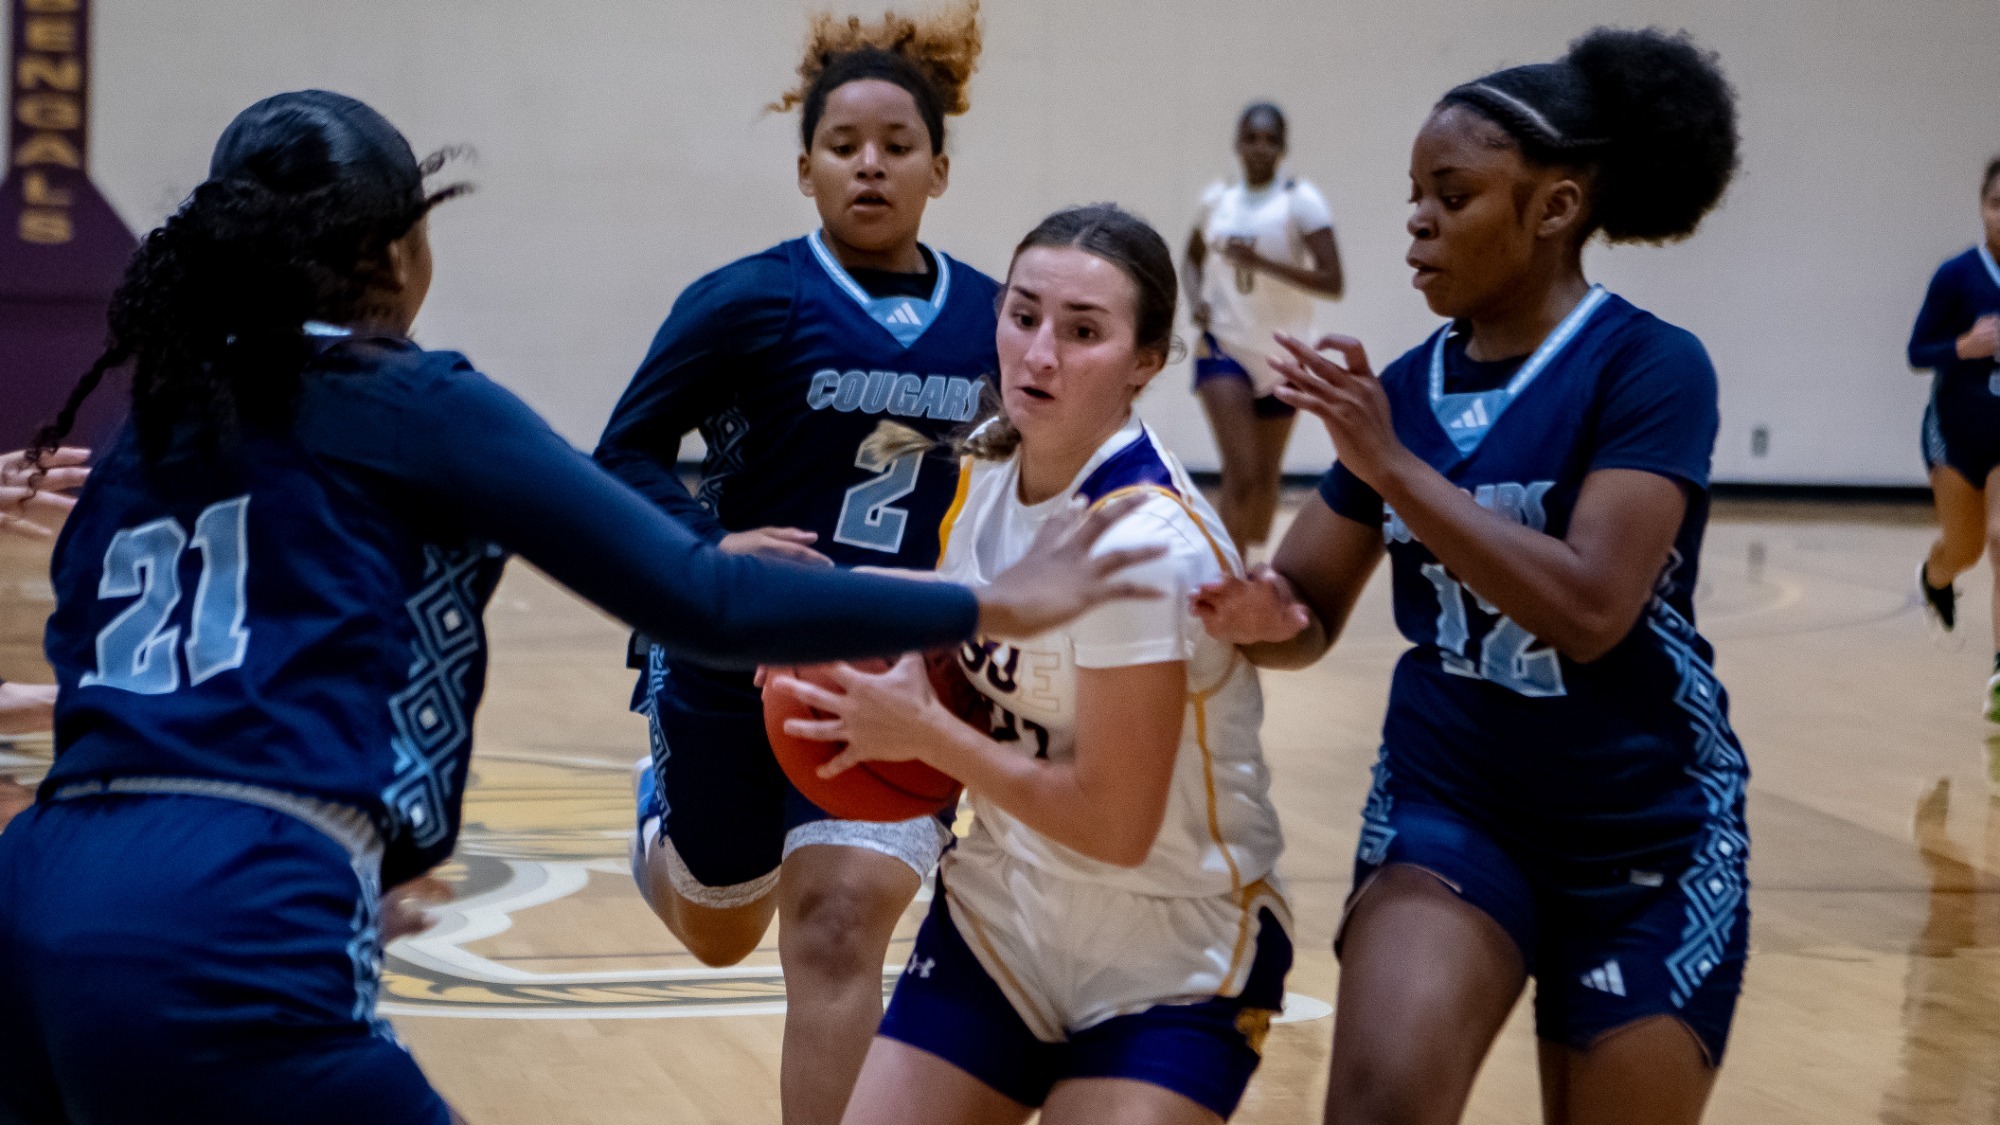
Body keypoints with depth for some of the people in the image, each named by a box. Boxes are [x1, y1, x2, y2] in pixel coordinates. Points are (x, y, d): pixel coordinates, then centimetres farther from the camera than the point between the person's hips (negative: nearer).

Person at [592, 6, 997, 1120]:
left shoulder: (988, 317, -1)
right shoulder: (748, 302, -12)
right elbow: (626, 455, -8)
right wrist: (712, 546, -25)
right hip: (737, 663, -1)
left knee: (839, 923, -16)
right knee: (721, 931, 19)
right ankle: (663, 824, 55)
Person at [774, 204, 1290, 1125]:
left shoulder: (1146, 542, -25)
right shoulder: (986, 466, -1)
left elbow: (1113, 825, -23)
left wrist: (924, 731, -15)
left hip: (1169, 968, -6)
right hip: (998, 919, 7)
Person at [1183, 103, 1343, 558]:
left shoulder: (1300, 200, -11)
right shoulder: (1218, 199, 1)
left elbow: (1332, 283, -18)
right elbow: (1194, 255, 21)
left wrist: (1262, 263, -28)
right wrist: (1197, 298, 0)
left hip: (1281, 351, -1)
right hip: (1224, 346, 1)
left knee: (1267, 473, 13)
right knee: (1240, 472, -14)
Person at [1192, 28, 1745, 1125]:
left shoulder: (1649, 366, -13)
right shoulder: (1403, 386, 3)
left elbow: (1588, 610, -25)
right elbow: (1309, 613, 4)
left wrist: (1392, 468, -27)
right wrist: (1262, 615, -20)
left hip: (1640, 837, -3)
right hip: (1447, 802, 3)